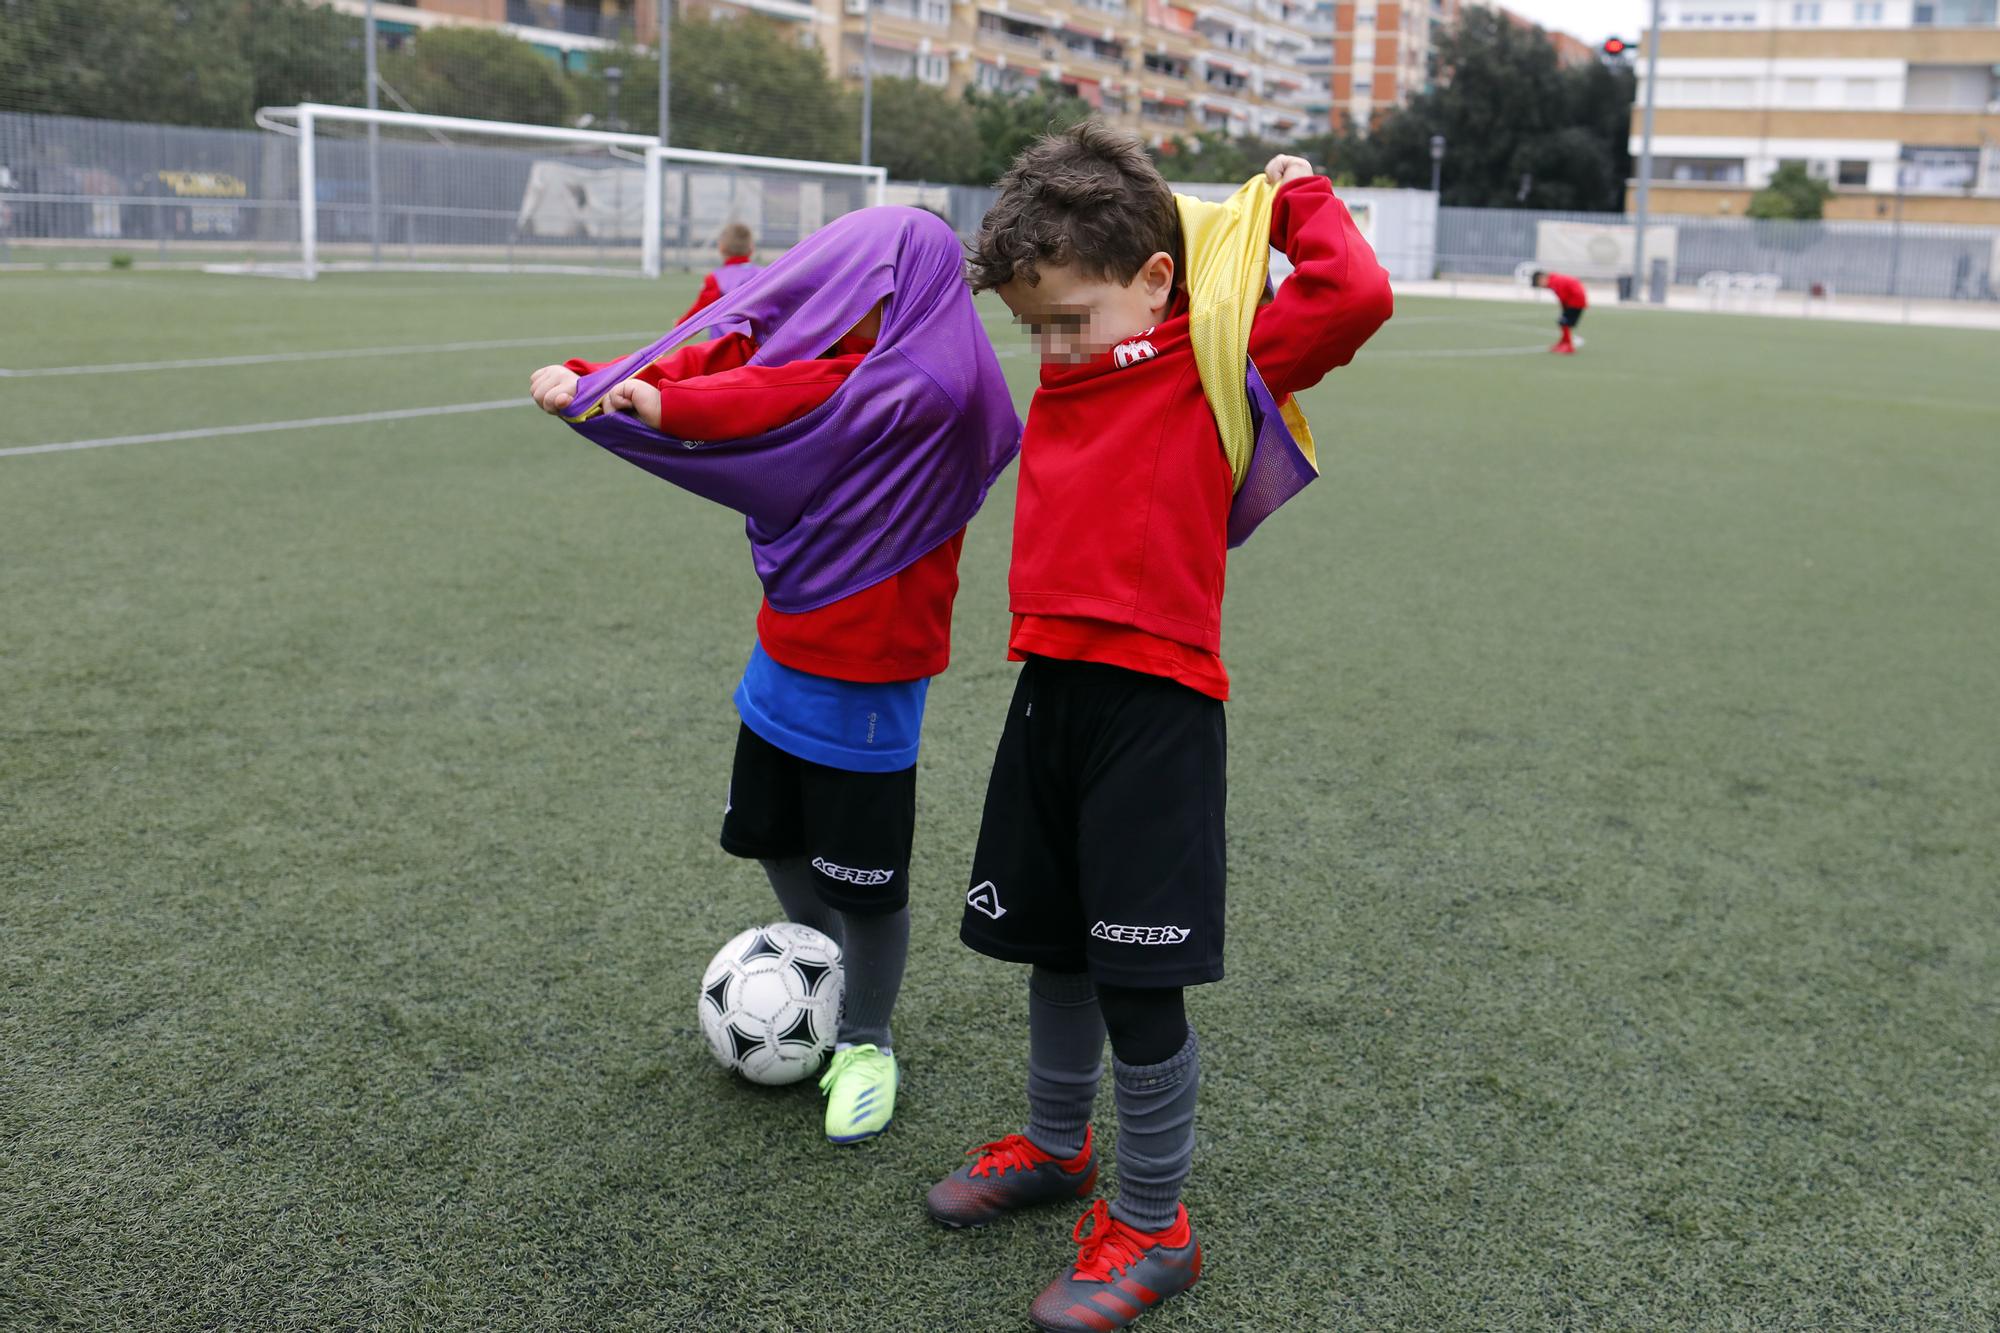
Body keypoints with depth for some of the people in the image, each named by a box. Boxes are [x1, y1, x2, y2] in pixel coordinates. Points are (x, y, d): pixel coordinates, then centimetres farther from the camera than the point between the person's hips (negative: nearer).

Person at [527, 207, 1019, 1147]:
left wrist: (665, 407, -39)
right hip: (786, 649, 8)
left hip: (865, 677, -8)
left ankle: (865, 1045, 28)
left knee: (863, 877, 5)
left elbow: (796, 402, -32)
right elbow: (730, 355, -6)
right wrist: (588, 382, -19)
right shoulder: (833, 355, 4)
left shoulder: (926, 390, -20)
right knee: (771, 835, 23)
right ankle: (828, 981, 47)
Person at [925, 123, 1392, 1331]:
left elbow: (1356, 296, -19)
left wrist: (1298, 200, -5)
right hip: (1052, 687, 7)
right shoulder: (1073, 377, 12)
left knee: (1140, 982, -1)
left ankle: (1153, 1227, 18)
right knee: (1056, 953, 20)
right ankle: (1056, 1147, 42)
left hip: (1155, 701, -7)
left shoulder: (1220, 364, -7)